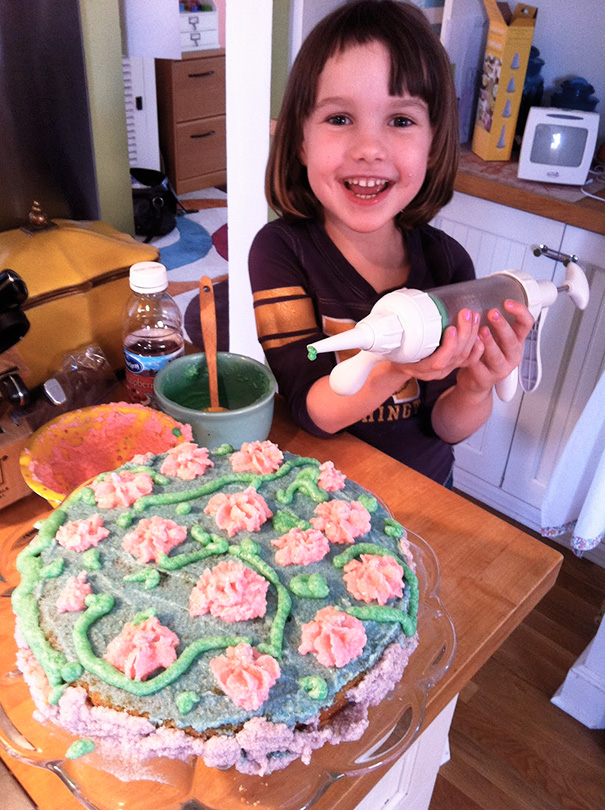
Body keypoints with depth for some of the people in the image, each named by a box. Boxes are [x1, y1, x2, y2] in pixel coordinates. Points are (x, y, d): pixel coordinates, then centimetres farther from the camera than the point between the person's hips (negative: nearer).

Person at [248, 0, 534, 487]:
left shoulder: (447, 261, -9)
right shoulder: (281, 249, -15)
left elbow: (446, 428, -3)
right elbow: (314, 412, -18)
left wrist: (476, 388, -23)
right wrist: (395, 368, -34)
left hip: (424, 485, 2)